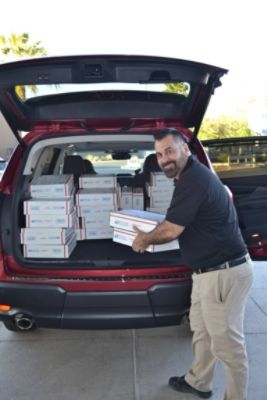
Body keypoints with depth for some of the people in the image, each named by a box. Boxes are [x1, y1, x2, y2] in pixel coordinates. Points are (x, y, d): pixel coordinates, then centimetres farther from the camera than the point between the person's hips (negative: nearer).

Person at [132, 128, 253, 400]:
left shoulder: (192, 180, -22)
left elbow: (171, 230, -21)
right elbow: (226, 195, 29)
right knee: (201, 330, 23)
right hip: (210, 270, 11)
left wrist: (143, 239, 0)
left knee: (226, 343, 4)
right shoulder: (194, 174, 11)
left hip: (224, 272, -11)